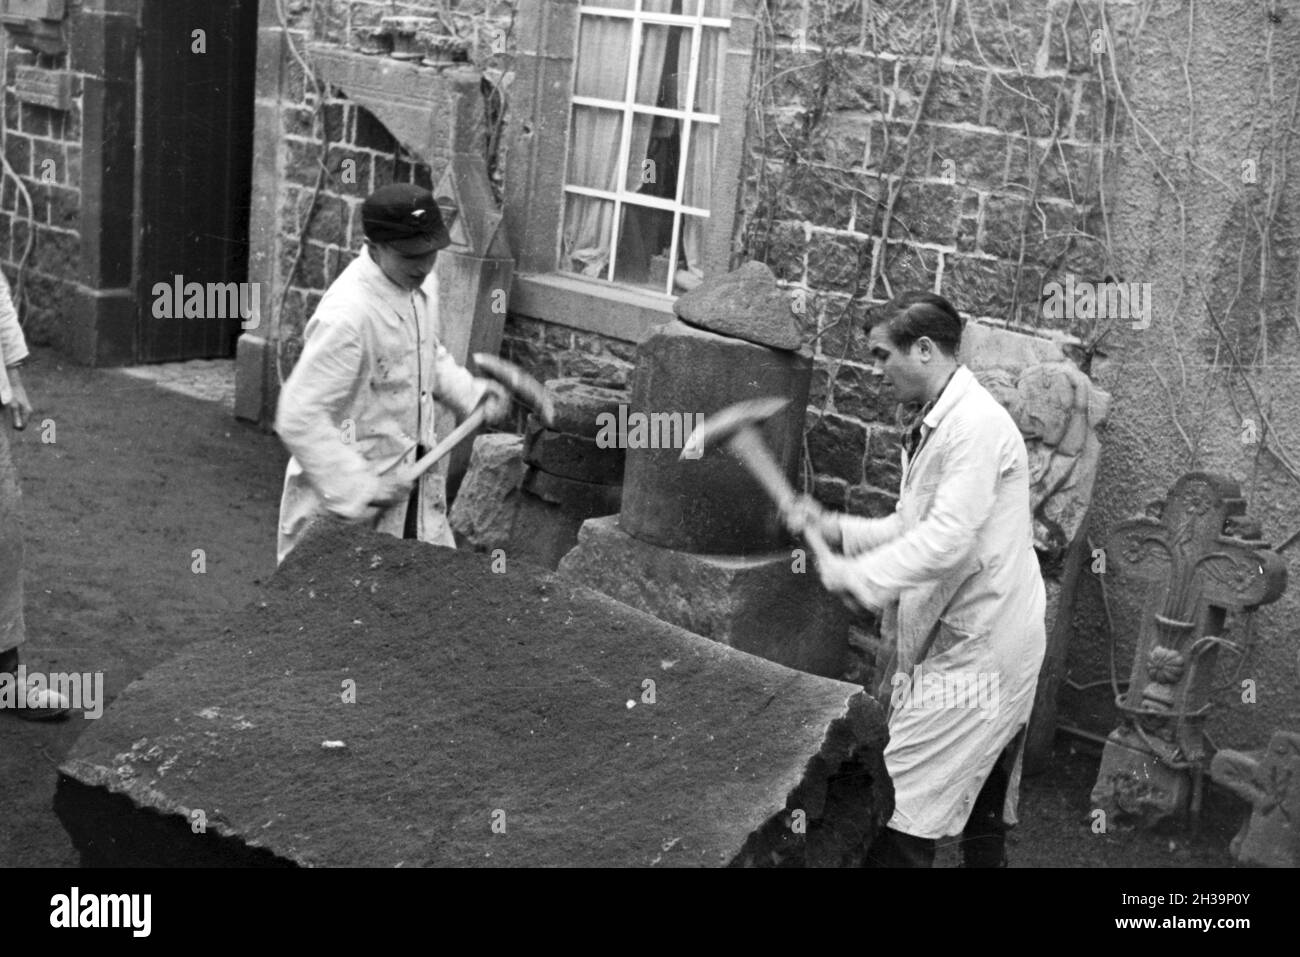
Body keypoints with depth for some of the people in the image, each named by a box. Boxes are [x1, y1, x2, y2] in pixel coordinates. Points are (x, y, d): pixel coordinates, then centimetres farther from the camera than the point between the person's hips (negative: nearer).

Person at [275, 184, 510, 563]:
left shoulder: (421, 286, -1)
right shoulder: (345, 317, -28)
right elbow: (299, 420, -27)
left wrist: (471, 392, 2)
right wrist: (355, 492, -27)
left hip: (411, 485, 8)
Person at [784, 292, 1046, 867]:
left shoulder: (977, 425, -17)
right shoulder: (931, 426, 15)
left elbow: (947, 538, -26)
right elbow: (912, 526, 17)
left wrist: (861, 576, -23)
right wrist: (833, 529, 5)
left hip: (972, 656, -10)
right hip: (982, 648, 10)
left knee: (906, 816, -7)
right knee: (984, 816, 18)